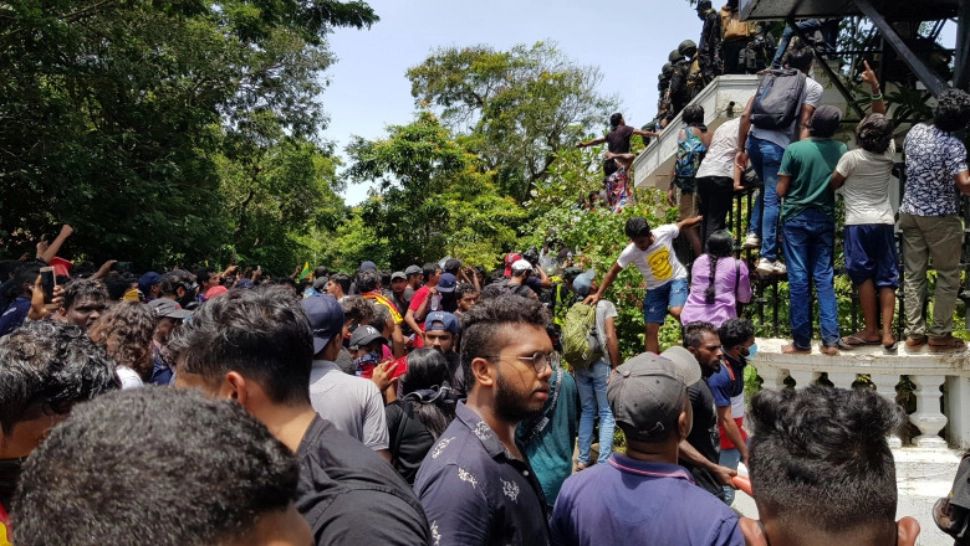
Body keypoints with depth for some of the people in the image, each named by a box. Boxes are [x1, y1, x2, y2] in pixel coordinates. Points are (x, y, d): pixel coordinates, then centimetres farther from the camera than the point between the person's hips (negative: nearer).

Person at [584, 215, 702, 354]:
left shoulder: (665, 232, -23)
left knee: (676, 311, -29)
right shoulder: (629, 252, -23)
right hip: (655, 288, 2)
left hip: (677, 279, -1)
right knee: (651, 329, -1)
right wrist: (599, 294, -16)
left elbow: (683, 224, -3)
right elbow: (613, 272, -12)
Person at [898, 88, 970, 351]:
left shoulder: (916, 130, 0)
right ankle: (939, 334, 11)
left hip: (910, 212, 6)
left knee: (913, 274, 9)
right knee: (948, 275, 8)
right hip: (941, 217, -6)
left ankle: (913, 332, 12)